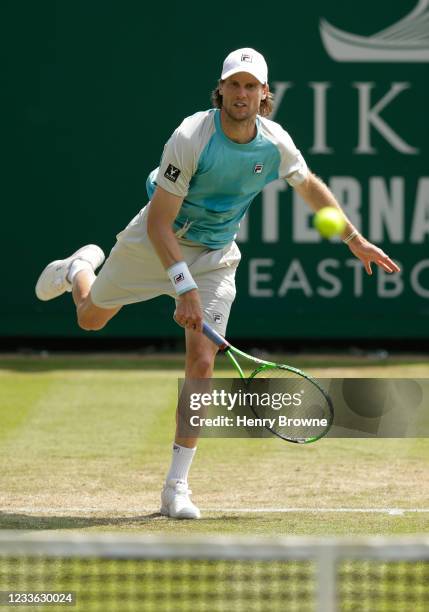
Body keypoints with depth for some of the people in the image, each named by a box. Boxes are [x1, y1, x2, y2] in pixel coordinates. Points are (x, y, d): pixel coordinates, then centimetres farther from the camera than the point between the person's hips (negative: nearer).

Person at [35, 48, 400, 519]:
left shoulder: (276, 144, -16)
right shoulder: (190, 138, -29)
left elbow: (310, 186, 9)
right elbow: (159, 223, -28)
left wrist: (355, 240, 13)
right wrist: (184, 288, -36)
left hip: (215, 255, 2)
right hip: (156, 242, -2)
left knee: (202, 361, -12)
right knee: (91, 319, 15)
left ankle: (176, 487, -5)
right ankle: (80, 268, 54)